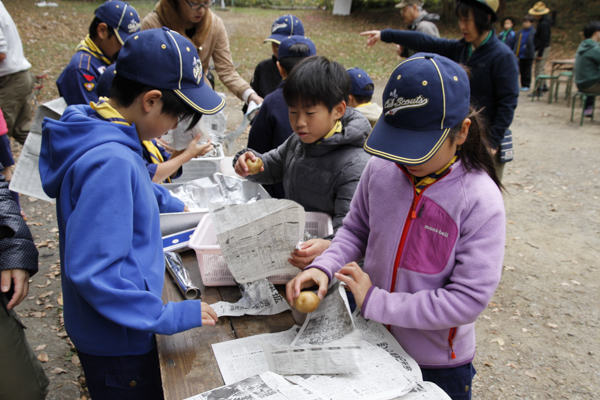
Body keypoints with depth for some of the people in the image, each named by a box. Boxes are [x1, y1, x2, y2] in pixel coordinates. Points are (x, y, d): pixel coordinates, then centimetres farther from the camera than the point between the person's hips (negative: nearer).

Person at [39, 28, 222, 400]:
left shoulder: (99, 130, -2)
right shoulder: (110, 162, -32)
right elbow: (92, 270, -33)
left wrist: (171, 203, 24)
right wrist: (168, 316, -26)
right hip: (117, 344, -8)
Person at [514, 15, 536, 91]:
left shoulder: (533, 32, -6)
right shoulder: (520, 32, 9)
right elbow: (517, 42, 11)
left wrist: (534, 53, -14)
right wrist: (516, 52, 2)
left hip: (528, 55, -5)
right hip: (521, 55, 5)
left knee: (527, 71, 2)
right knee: (522, 71, 9)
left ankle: (527, 86, 10)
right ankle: (523, 85, 17)